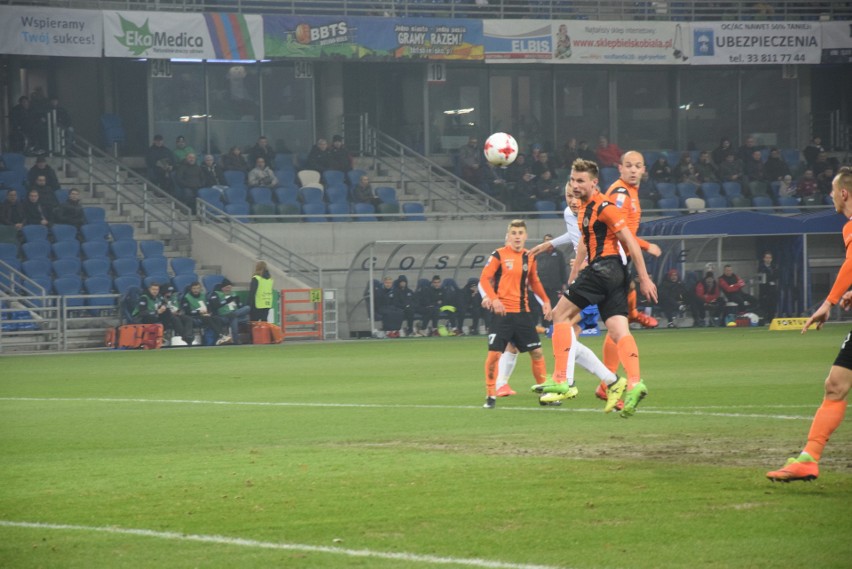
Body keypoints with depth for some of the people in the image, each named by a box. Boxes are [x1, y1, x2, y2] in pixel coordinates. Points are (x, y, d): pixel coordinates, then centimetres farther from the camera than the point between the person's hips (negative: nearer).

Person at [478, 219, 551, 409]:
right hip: (502, 312, -5)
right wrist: (493, 299, -23)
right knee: (494, 353, -9)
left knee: (537, 352, 5)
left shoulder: (529, 257, 9)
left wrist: (545, 301, 11)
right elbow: (484, 279, -9)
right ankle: (491, 396, 4)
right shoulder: (499, 255, -6)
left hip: (523, 312, 5)